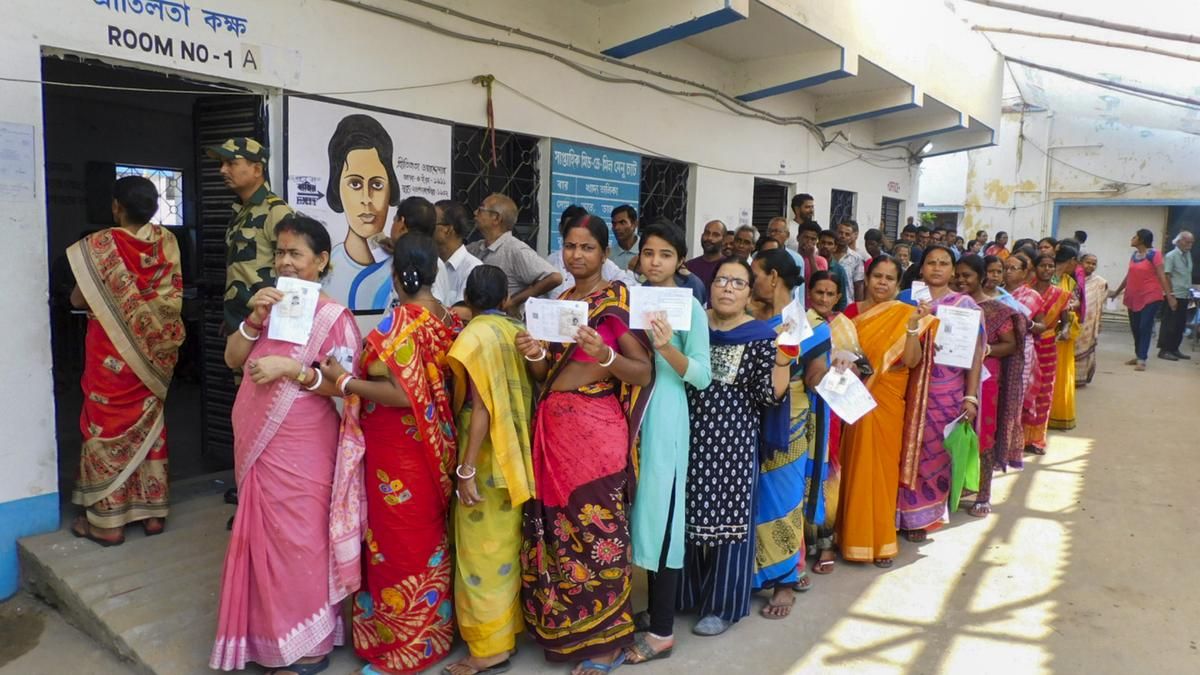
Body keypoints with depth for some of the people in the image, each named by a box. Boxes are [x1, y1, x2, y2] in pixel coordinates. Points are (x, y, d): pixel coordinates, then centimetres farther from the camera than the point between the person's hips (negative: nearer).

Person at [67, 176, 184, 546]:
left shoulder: (99, 245, -13)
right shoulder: (167, 241, -3)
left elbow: (78, 299, -6)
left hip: (112, 353, -4)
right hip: (154, 351, 4)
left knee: (109, 427, 6)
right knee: (149, 425, 14)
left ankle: (107, 520, 12)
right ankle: (152, 511, 20)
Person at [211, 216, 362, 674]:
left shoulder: (334, 317, -11)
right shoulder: (270, 305, 9)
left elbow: (343, 384, -15)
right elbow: (232, 359, 6)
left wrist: (291, 368, -25)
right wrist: (254, 319, -8)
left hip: (301, 451, -7)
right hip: (258, 445, 7)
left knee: (298, 541, 3)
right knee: (264, 539, 16)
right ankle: (273, 634, 33)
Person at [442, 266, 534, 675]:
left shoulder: (474, 336, -13)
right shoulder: (518, 333, 5)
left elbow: (481, 409, -19)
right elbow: (524, 396, 8)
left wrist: (465, 468, -16)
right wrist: (518, 449, 17)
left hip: (487, 458, -7)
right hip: (516, 455, 7)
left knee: (483, 549, 2)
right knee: (508, 543, 18)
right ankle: (510, 626, 31)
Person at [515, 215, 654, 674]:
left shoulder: (617, 299, -5)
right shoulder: (558, 301, 14)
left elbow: (643, 371, -9)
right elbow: (547, 375, 14)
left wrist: (604, 355, -26)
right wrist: (535, 355, -7)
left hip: (595, 429, -6)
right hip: (553, 429, 7)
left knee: (596, 529, 0)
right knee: (556, 526, 11)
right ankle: (563, 628, 28)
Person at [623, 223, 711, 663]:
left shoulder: (690, 305, -6)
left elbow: (702, 377, -10)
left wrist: (668, 349, -26)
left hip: (665, 416, -5)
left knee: (662, 513, -1)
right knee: (644, 513, 13)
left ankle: (662, 631, 11)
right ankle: (654, 611, 29)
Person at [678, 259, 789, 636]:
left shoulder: (761, 336, -4)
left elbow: (768, 397, -9)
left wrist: (783, 360, -22)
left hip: (734, 442, -3)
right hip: (690, 437, 3)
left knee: (728, 517, 4)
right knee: (686, 514, 12)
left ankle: (723, 604, 20)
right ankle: (684, 592, 31)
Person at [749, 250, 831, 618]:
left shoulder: (808, 325, -5)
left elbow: (814, 380, -8)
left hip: (787, 426, -4)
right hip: (752, 424, 4)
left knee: (782, 499, 3)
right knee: (756, 498, 10)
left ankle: (785, 581, 16)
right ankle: (762, 572, 26)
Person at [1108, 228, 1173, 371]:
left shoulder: (1153, 254, -9)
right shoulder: (1134, 255, 10)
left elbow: (1161, 276, -12)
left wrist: (1169, 295, -19)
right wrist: (1117, 292, 27)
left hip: (1151, 297, -6)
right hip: (1134, 297, 6)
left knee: (1145, 327, -8)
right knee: (1135, 327, 10)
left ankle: (1142, 360, -9)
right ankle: (1138, 356, 22)